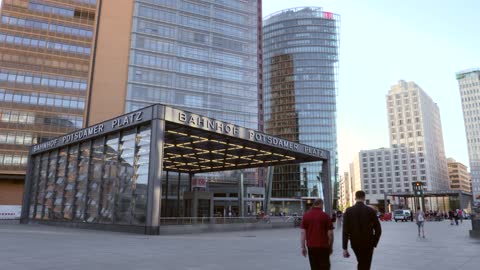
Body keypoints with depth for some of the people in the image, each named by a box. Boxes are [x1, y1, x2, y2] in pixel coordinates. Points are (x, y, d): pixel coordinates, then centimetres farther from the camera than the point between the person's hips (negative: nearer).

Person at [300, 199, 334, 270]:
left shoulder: (306, 216, 2)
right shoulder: (325, 216, -5)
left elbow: (303, 233, -1)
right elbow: (330, 233, -5)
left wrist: (303, 247, 3)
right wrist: (330, 246, 7)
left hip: (311, 246, 3)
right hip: (323, 246, -2)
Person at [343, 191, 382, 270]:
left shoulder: (348, 211, -6)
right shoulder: (371, 211, -7)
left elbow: (345, 231, -10)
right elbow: (378, 229, -7)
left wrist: (345, 248, -7)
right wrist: (374, 243, 6)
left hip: (355, 243, 1)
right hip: (368, 243, -1)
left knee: (361, 263, 25)